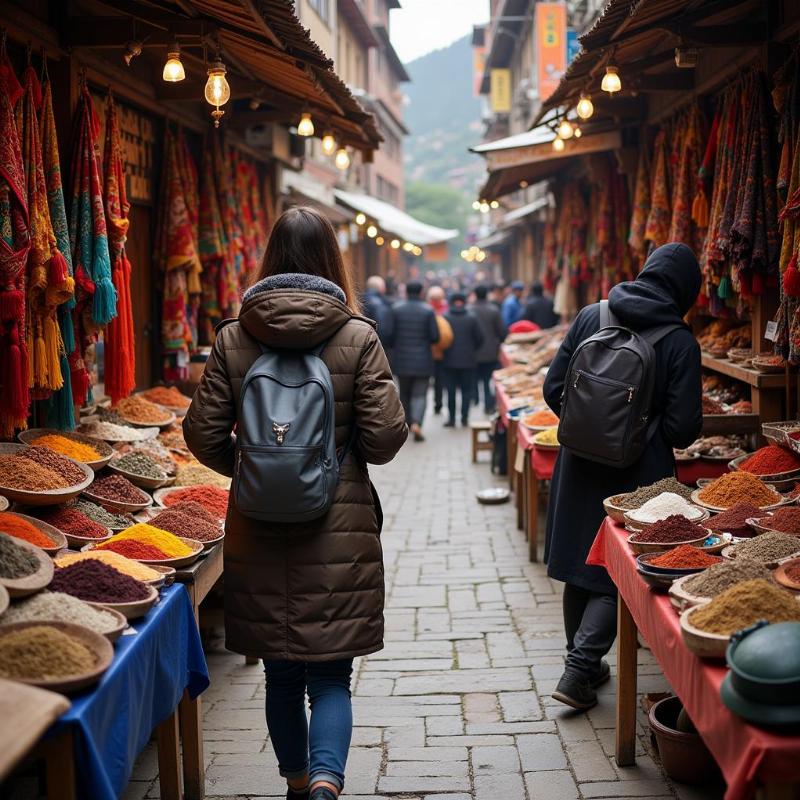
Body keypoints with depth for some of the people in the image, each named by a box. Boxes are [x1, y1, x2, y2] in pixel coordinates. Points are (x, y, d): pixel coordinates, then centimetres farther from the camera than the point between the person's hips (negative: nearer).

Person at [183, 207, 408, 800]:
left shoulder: (233, 338, -2)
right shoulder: (358, 336, -8)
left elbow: (204, 435, -1)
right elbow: (384, 439, -9)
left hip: (259, 533, 2)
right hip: (339, 530, -2)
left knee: (281, 676, 18)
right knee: (330, 676, 5)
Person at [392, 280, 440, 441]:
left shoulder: (396, 309, -5)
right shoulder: (428, 311, -8)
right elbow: (435, 337, -9)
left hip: (401, 359, 2)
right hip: (422, 360, -2)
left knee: (404, 393, 18)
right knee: (420, 394, 1)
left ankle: (406, 423, 27)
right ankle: (416, 423, -18)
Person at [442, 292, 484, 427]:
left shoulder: (445, 317, -8)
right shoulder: (471, 318, -6)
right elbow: (479, 338, -2)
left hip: (450, 360, 0)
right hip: (468, 360, 0)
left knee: (451, 390, 7)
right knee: (467, 389, 9)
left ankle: (451, 418, 7)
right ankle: (464, 417, 4)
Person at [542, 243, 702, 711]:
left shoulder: (590, 316, -2)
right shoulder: (681, 342, -12)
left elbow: (554, 390, 1)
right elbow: (684, 429, -13)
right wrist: (650, 431, 8)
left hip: (581, 463, 4)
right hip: (638, 472, -4)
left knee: (581, 563, 17)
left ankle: (583, 663, 30)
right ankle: (578, 670, 0)